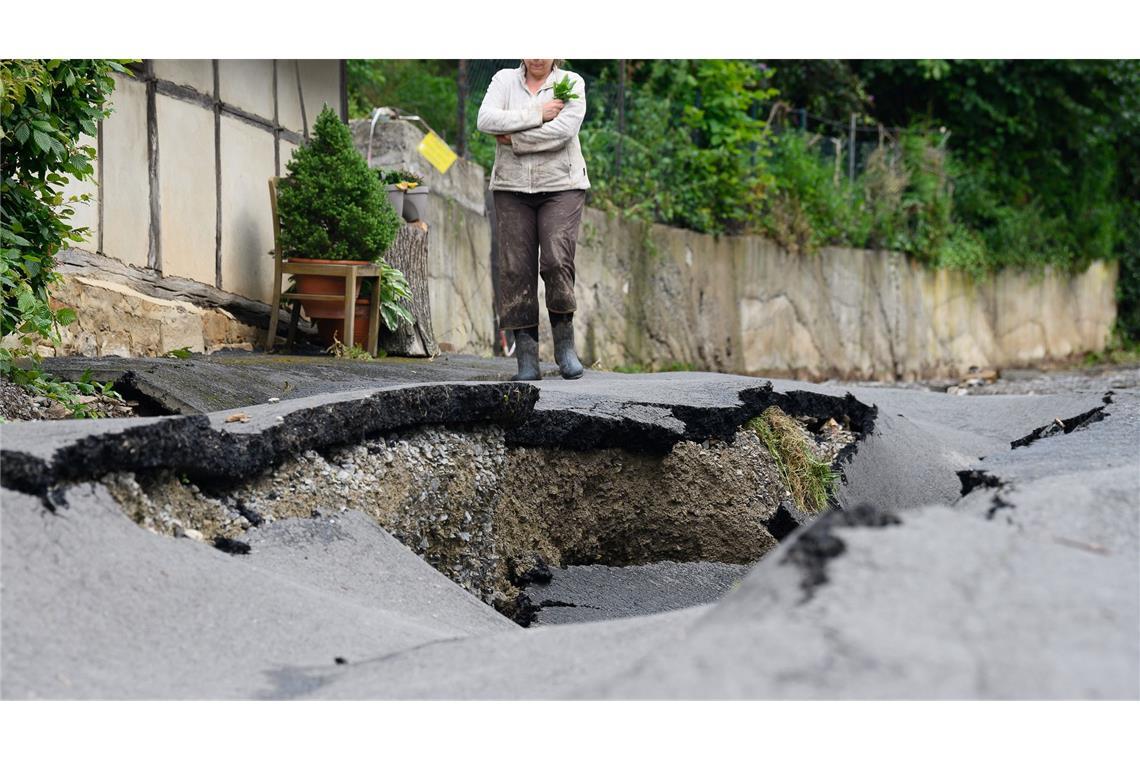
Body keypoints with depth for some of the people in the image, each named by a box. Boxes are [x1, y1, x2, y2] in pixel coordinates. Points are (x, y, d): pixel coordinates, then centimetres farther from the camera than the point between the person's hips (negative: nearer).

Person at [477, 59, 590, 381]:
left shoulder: (571, 83, 2)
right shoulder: (505, 80, 8)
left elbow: (564, 130, -14)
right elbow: (486, 120, -9)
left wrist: (514, 139, -10)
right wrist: (536, 114, -12)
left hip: (561, 186, -2)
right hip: (512, 187, 2)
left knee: (557, 261, -15)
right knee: (516, 268, -4)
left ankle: (564, 345, 3)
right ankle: (527, 359, -1)